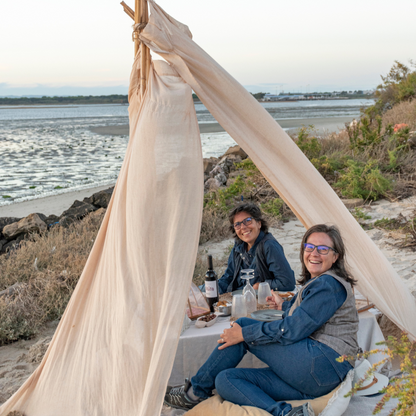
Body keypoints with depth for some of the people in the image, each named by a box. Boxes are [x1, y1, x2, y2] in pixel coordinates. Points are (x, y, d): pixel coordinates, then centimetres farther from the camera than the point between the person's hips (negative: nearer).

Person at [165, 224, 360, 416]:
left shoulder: (330, 284, -10)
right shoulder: (316, 282, 21)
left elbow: (293, 330, -16)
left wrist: (245, 333, -10)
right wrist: (285, 305, 49)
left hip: (325, 364, -10)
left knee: (244, 325, -7)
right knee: (225, 379, -4)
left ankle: (196, 391, 0)